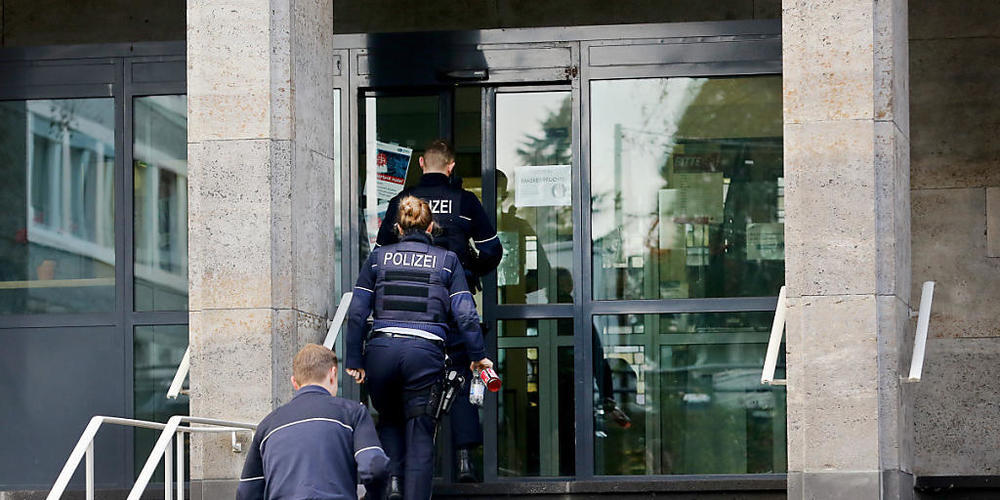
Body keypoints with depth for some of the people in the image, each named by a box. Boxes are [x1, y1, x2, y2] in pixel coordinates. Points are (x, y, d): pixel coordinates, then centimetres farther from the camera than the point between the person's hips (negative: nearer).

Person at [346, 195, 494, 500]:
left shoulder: (379, 258, 13)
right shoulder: (447, 260, 10)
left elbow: (356, 313, 7)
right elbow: (465, 315, 2)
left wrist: (354, 361, 11)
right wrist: (478, 357, 11)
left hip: (381, 349, 2)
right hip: (425, 351, -2)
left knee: (389, 421, 24)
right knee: (420, 435, 6)